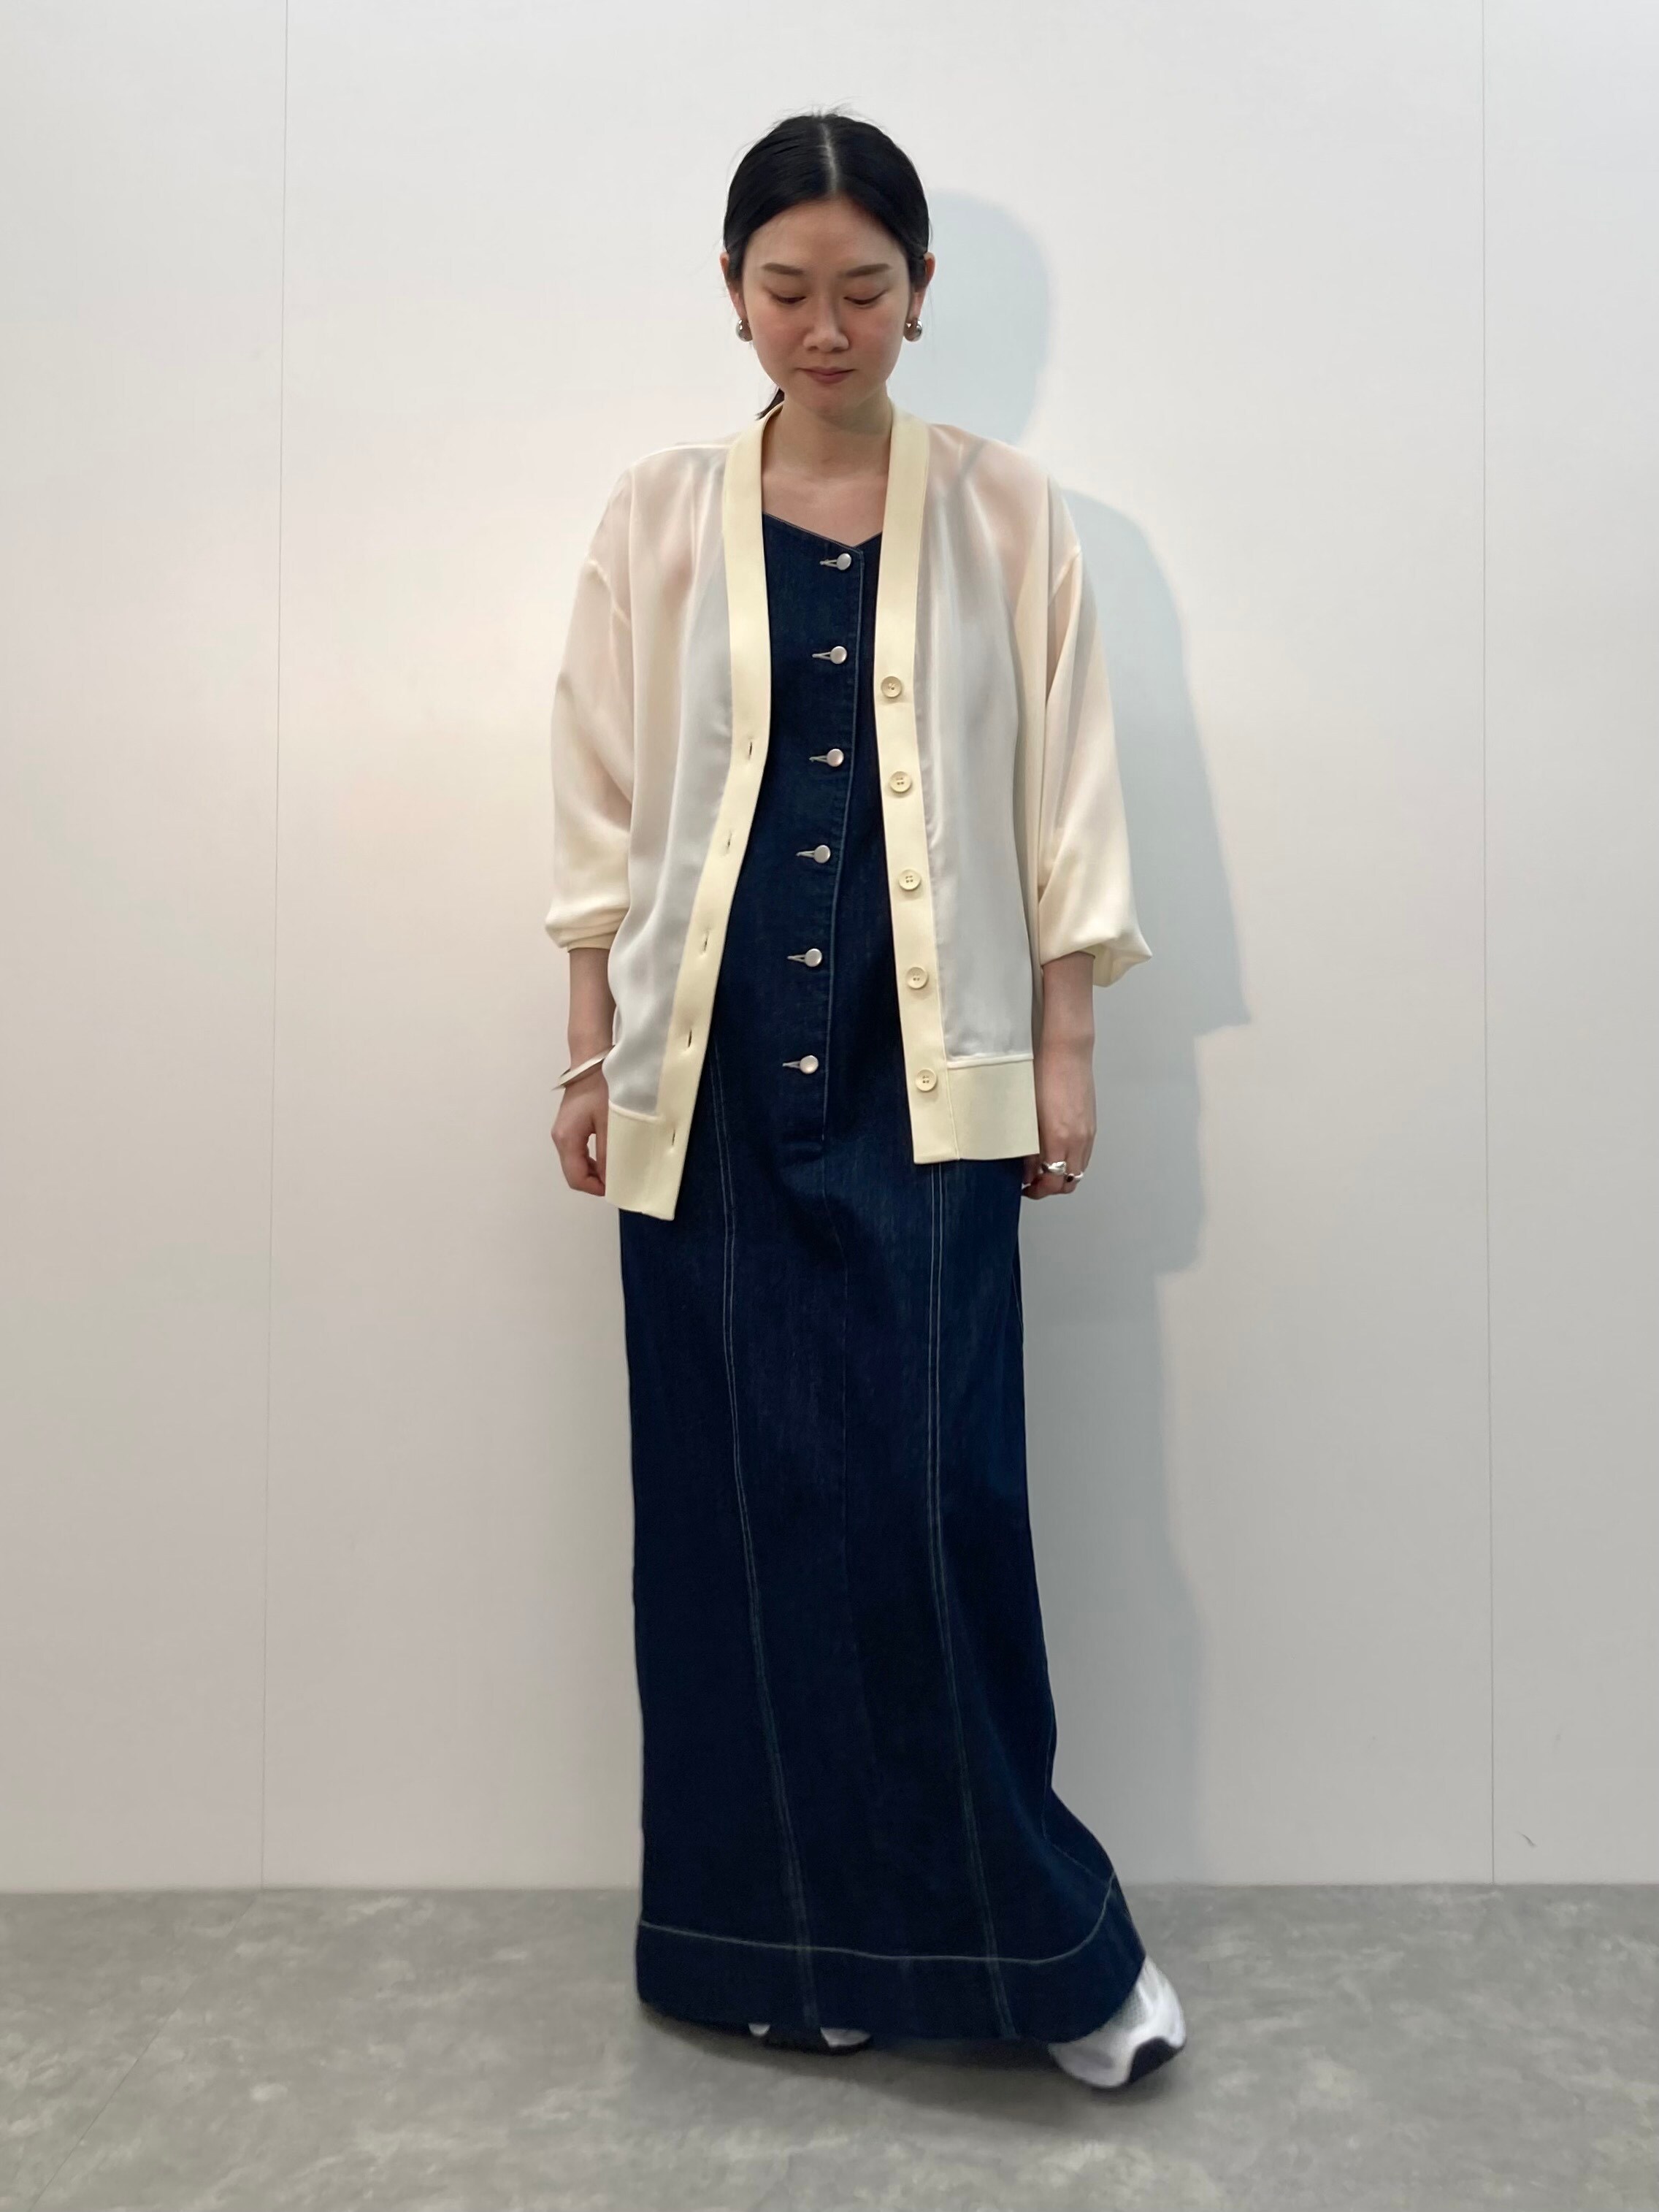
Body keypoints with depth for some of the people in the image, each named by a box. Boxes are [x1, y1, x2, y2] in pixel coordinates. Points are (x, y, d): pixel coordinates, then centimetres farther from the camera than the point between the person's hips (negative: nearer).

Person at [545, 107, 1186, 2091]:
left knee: (935, 1496, -4)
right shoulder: (658, 518, 9)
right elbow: (606, 807, 9)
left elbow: (1061, 800, 7)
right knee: (735, 1502, 5)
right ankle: (787, 1933, 25)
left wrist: (1066, 1051, 2)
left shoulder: (1005, 514, 7)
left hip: (924, 1075, -1)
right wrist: (587, 1055, 6)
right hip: (711, 1077, 2)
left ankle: (1036, 1937, 18)